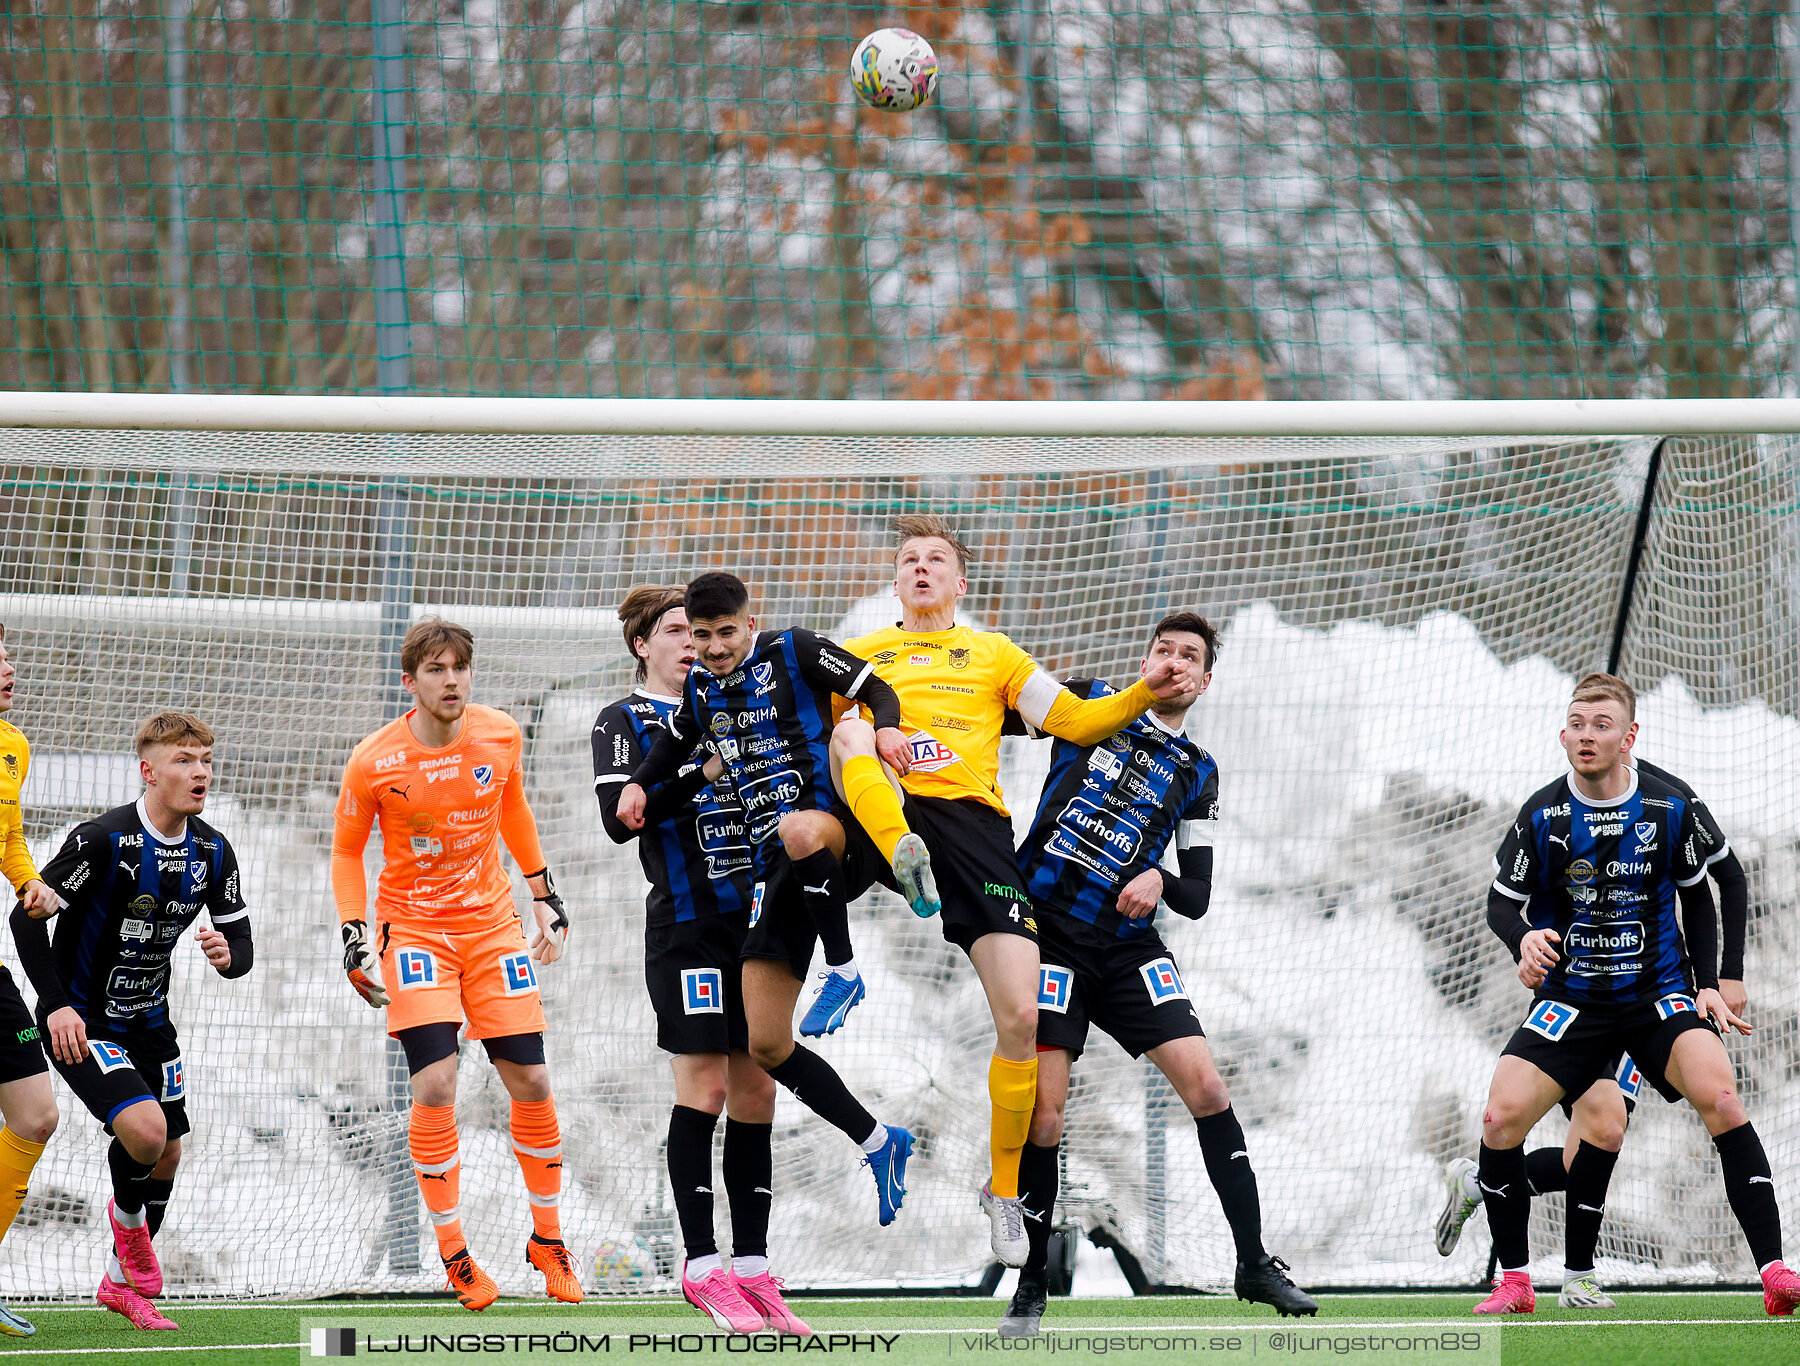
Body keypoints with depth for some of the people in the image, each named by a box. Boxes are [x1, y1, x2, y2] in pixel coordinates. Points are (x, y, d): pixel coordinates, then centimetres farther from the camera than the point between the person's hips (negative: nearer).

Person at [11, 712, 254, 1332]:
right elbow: (27, 917, -17)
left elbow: (242, 944, 4)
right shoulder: (104, 839, -22)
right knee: (144, 1129, -24)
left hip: (150, 1021, 7)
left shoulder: (213, 852, -3)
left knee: (167, 1153, 8)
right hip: (83, 1021, -7)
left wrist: (227, 954, -21)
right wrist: (56, 1005, -23)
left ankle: (123, 1281, 29)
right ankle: (127, 1217, 9)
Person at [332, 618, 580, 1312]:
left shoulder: (501, 736, -6)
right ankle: (452, 1250, -2)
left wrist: (545, 895, 16)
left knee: (531, 1083, 1)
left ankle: (547, 1238, 20)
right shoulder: (373, 763, -14)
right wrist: (354, 939, -6)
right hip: (413, 928, -3)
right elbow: (347, 850, 1)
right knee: (435, 1085, -16)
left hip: (491, 922, 3)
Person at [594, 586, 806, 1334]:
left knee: (755, 1089, 3)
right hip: (686, 921, -6)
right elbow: (619, 817, -13)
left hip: (754, 918, 6)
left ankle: (753, 1270, 5)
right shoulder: (624, 722, 2)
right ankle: (703, 1267, -6)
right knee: (704, 1083, -10)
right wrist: (700, 773, -21)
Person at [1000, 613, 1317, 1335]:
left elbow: (1197, 896, 11)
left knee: (1205, 1086, -9)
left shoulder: (1197, 774, 13)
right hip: (1049, 930, -3)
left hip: (1127, 943, 3)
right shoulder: (1090, 705, 7)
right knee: (1043, 1116, -11)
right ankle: (1031, 1283, 6)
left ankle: (1255, 1262, 1)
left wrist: (1160, 881, -12)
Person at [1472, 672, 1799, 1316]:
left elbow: (1697, 897, 9)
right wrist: (1524, 938, -22)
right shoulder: (1542, 815, -7)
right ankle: (1513, 1282, 4)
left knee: (1721, 1101, -24)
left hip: (1661, 993, -1)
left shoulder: (1671, 809, -5)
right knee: (1501, 1119, -14)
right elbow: (1502, 900, 0)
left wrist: (1708, 984, 1)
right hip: (1570, 993, 1)